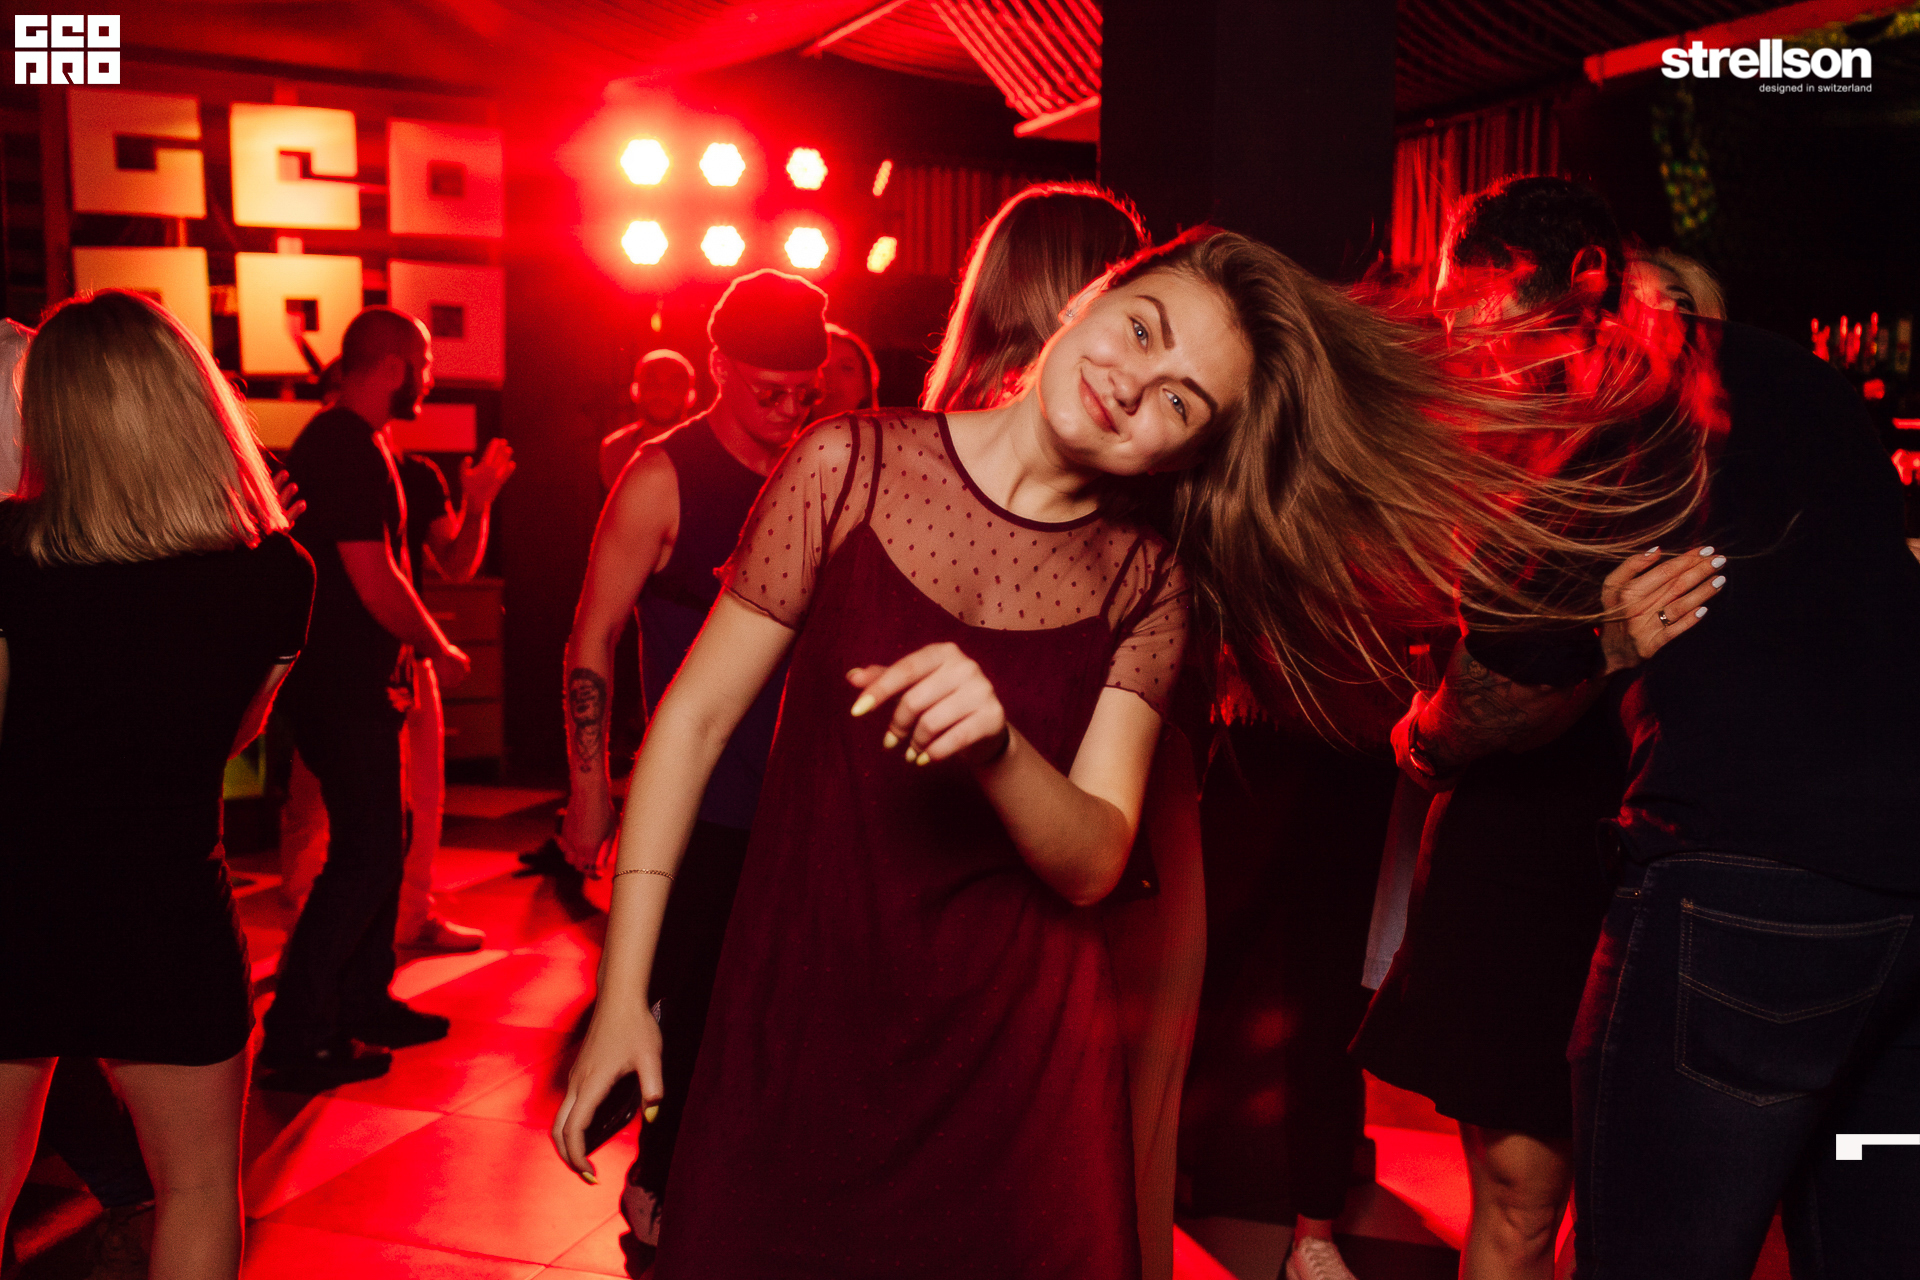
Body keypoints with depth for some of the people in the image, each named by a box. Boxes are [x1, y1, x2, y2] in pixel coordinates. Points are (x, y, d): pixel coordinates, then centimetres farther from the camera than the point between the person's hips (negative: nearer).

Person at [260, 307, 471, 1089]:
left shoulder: (342, 441, 16)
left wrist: (414, 640, 17)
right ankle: (297, 1034, 1)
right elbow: (374, 579, -21)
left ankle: (363, 1002, 28)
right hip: (344, 690, -10)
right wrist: (439, 649, -9)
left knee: (381, 839, 16)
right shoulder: (348, 448, -17)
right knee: (365, 854, -6)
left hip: (353, 680, 10)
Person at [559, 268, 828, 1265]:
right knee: (697, 1006, 2)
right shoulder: (663, 478, -7)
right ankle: (662, 1194, 25)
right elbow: (592, 638, -5)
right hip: (700, 806, -4)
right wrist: (589, 790, -8)